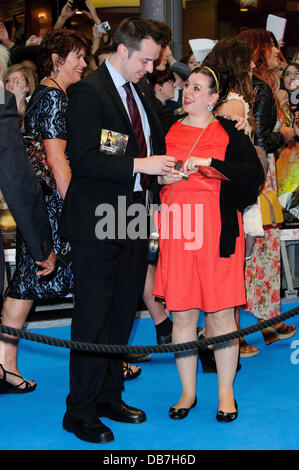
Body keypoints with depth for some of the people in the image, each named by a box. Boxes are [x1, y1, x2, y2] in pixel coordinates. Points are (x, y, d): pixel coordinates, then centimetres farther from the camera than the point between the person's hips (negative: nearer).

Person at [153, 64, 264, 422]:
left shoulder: (229, 133, 4)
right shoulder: (167, 131, 13)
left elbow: (254, 174, -10)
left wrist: (208, 162, -17)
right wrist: (162, 178, -4)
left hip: (217, 230, -2)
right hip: (177, 230, 3)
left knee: (220, 312, 0)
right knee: (182, 312, 4)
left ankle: (226, 393, 14)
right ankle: (188, 391, 17)